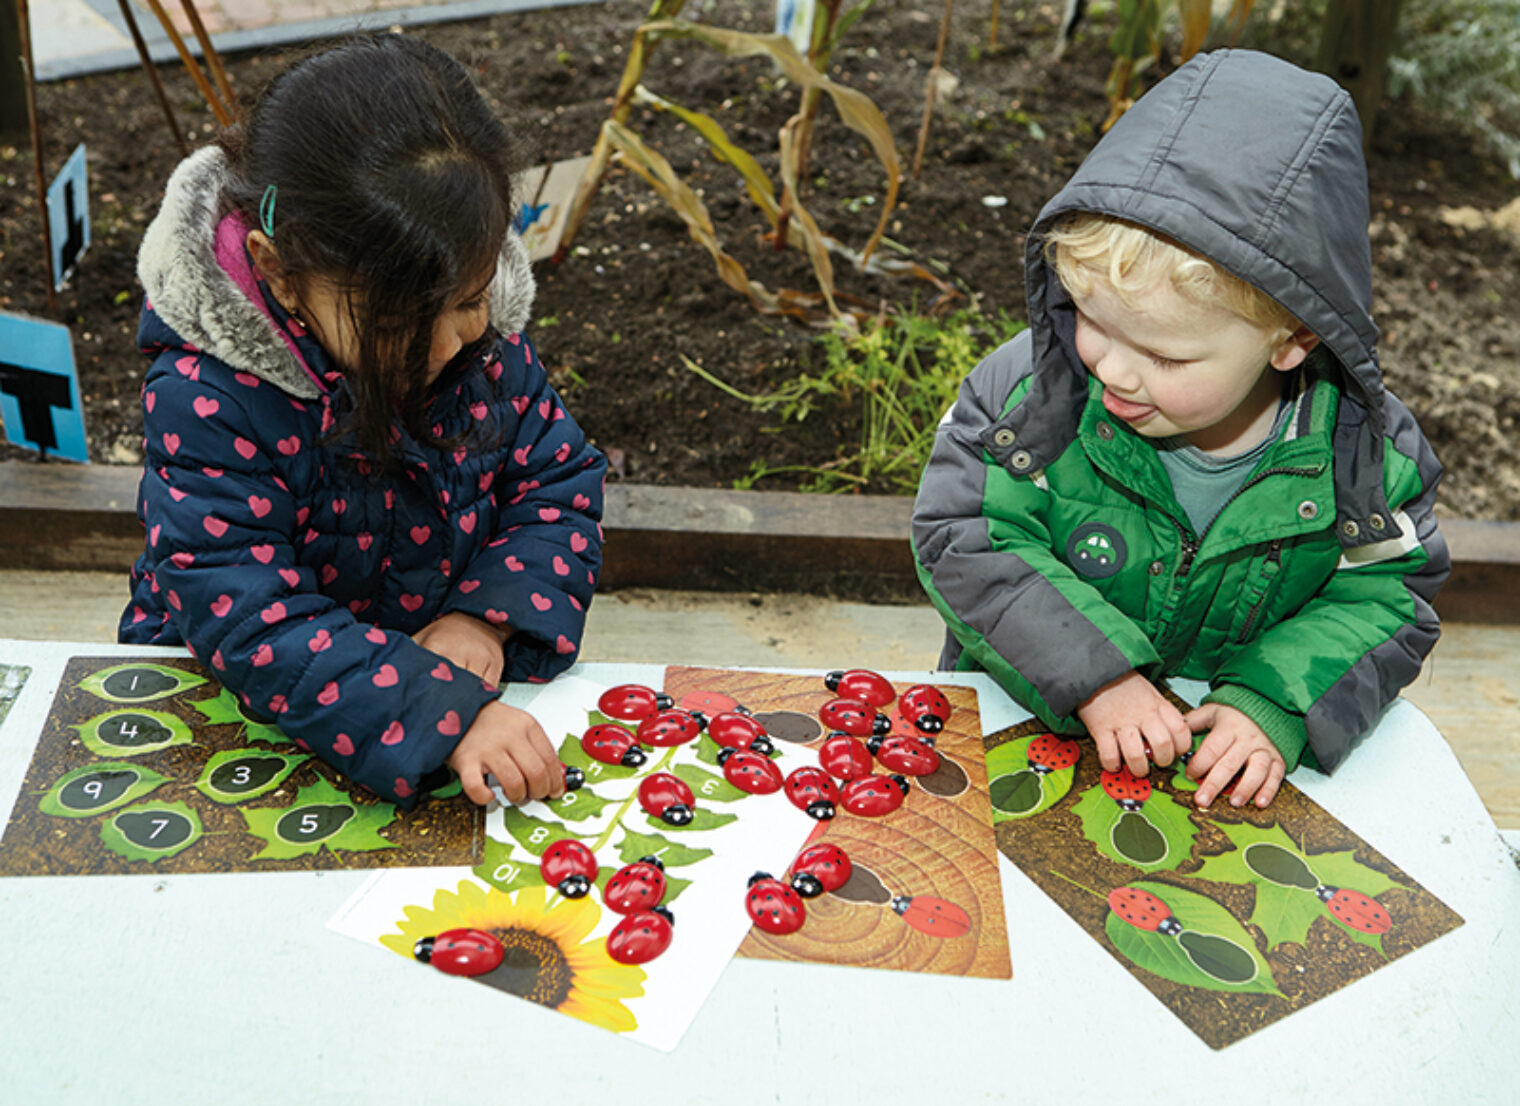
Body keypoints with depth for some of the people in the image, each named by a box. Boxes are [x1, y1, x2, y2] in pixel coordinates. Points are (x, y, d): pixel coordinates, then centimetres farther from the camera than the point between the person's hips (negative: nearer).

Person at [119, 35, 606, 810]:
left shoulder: (478, 326, -8)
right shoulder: (207, 399, -24)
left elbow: (559, 481, -1)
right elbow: (245, 619, -29)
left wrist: (492, 613, -20)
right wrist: (446, 715, -40)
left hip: (461, 677, 3)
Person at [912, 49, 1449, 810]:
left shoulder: (1366, 451, -13)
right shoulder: (1032, 390, -15)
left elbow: (1386, 593, -2)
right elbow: (964, 541, -13)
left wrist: (1278, 706, -19)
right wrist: (1091, 676, -23)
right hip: (1027, 717, -1)